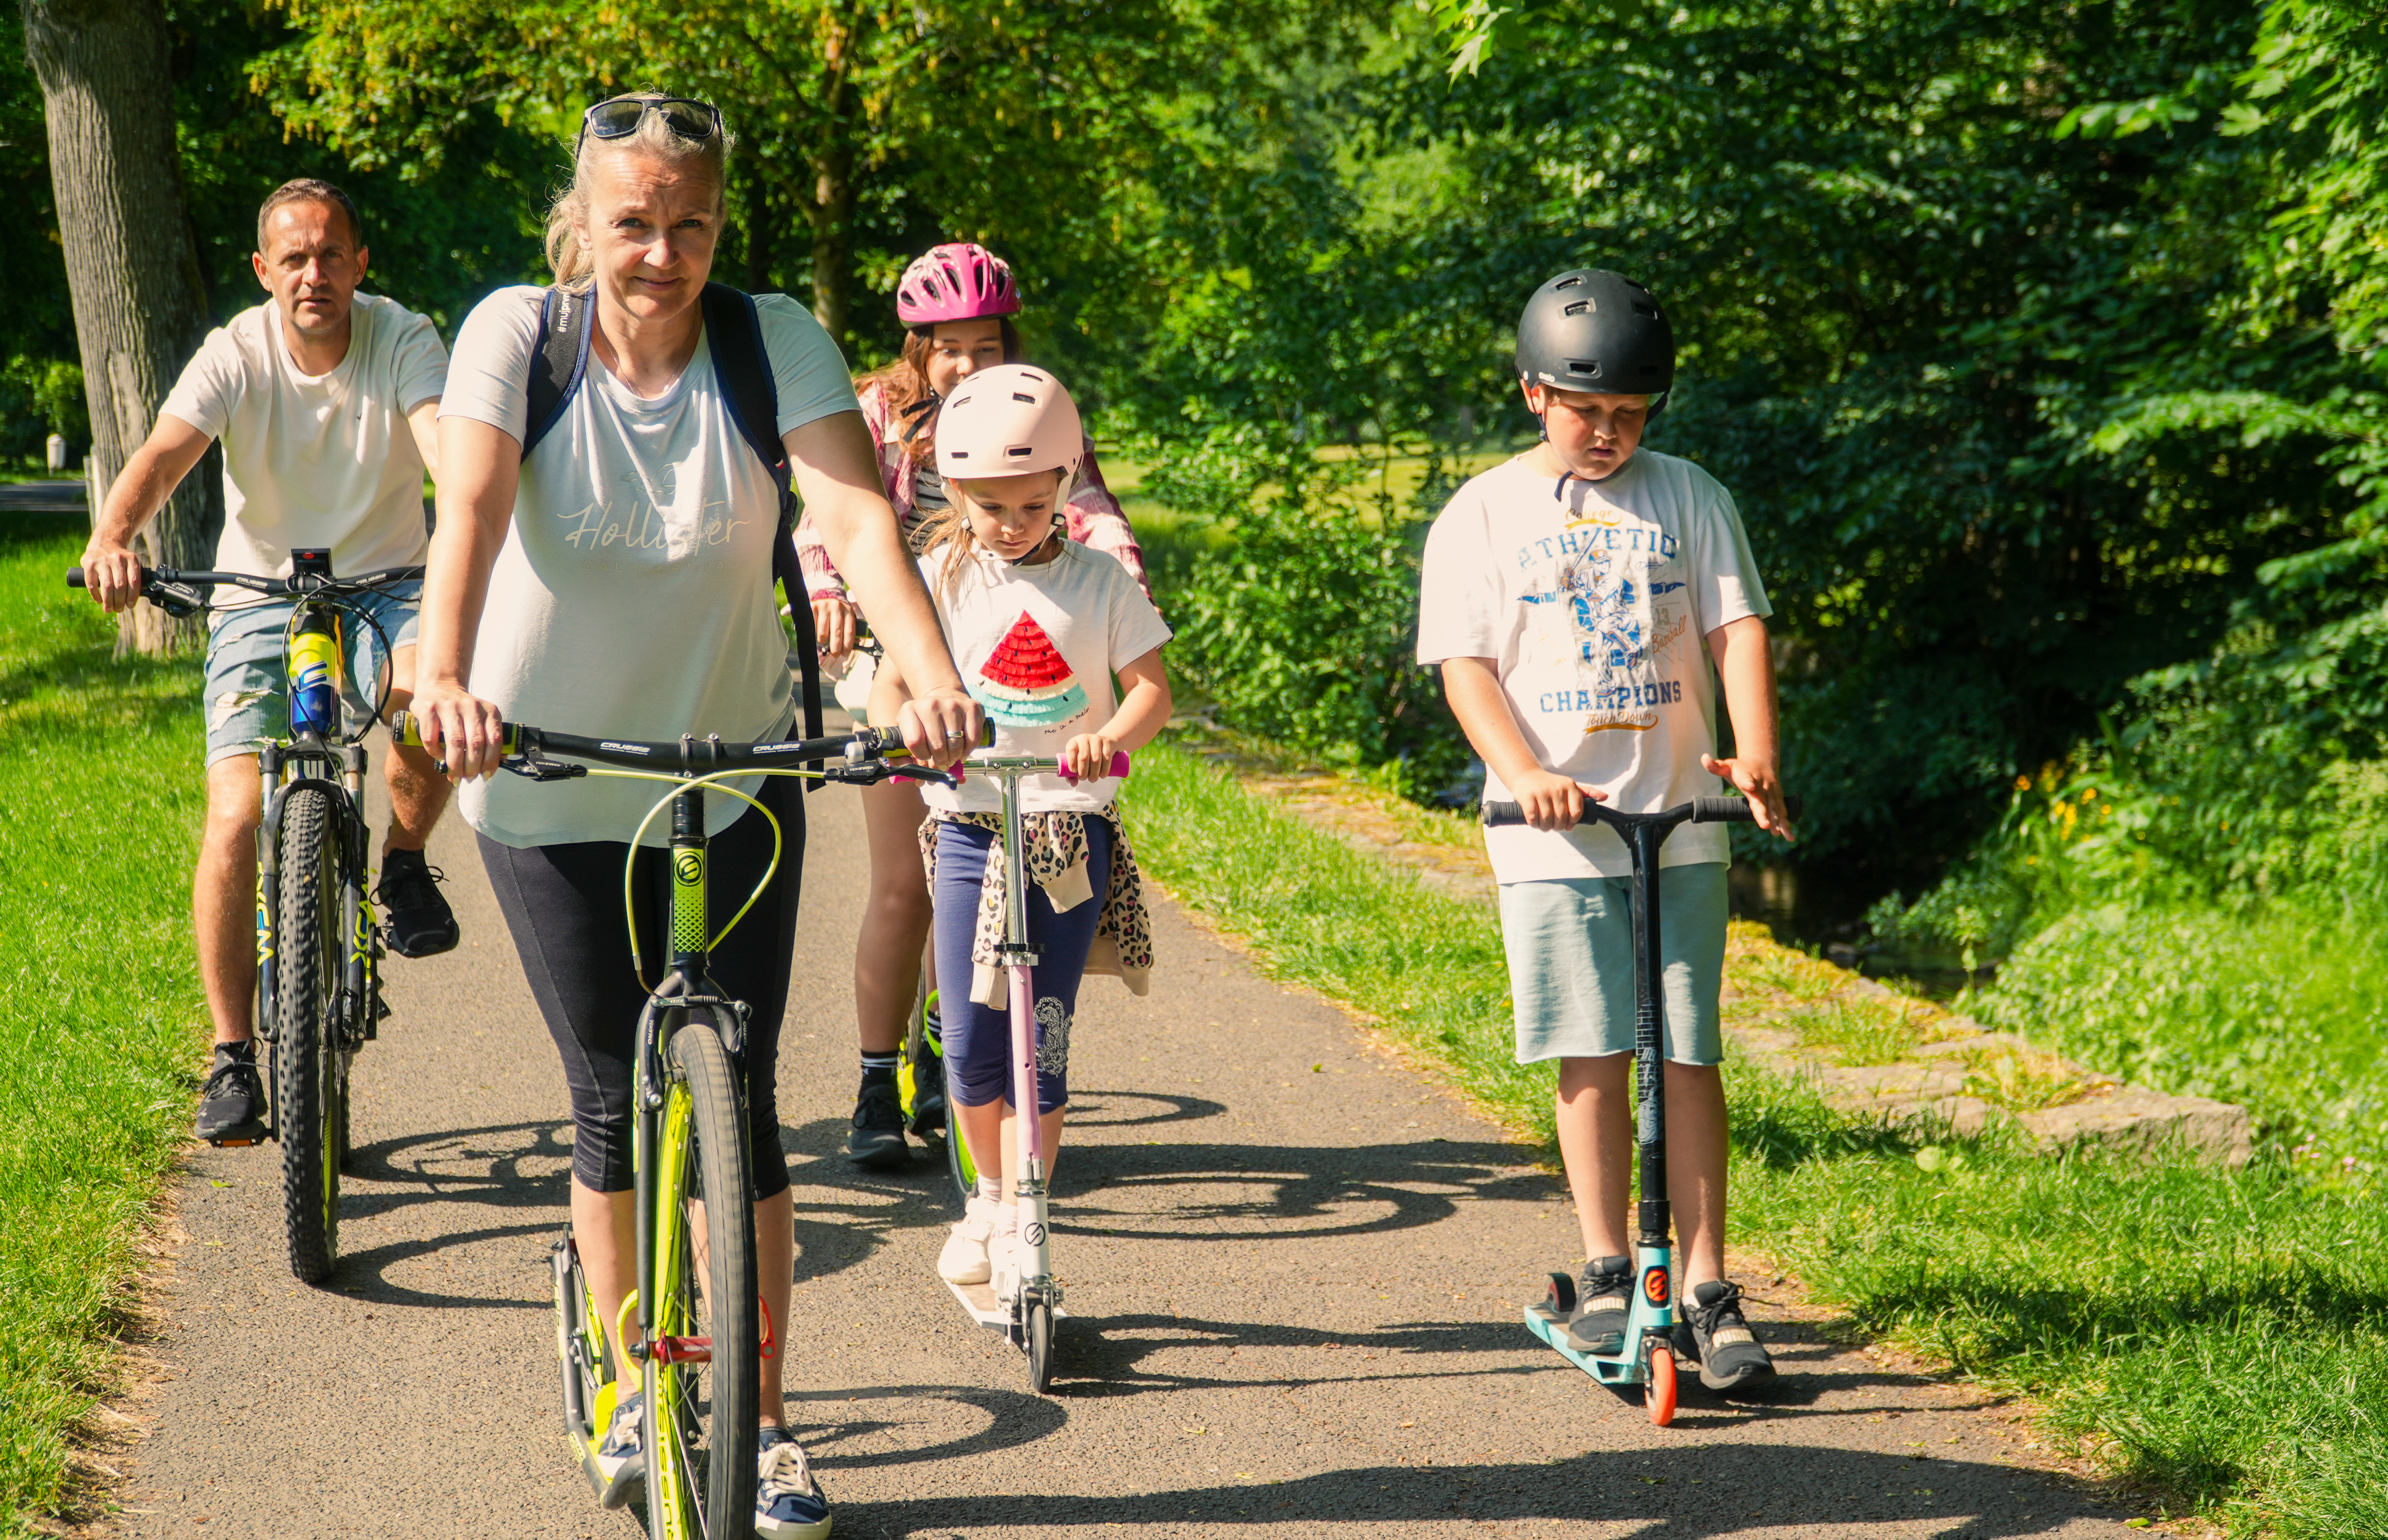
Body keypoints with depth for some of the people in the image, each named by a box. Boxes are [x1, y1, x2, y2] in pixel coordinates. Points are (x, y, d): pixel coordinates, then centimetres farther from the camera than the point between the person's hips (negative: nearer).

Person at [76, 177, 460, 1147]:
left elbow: (450, 449, -27)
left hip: (383, 588, 0)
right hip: (260, 600, 0)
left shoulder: (402, 341, -10)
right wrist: (112, 538, -48)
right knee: (236, 819, -16)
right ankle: (233, 1056, -2)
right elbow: (162, 454, -26)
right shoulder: (235, 357, -11)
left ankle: (403, 859, -5)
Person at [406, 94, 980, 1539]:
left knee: (737, 1096, -2)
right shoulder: (516, 333, -13)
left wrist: (933, 675, -43)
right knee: (614, 1095, 4)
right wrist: (444, 677, -45)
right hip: (550, 780, 0)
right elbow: (472, 509, -27)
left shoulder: (777, 340, -12)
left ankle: (761, 1421, 9)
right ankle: (631, 1383, 25)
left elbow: (856, 511, -26)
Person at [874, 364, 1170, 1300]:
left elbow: (1152, 688, -2)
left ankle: (1019, 1233, 0)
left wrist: (1113, 738, -24)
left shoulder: (1098, 581, 1)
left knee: (1041, 1036, -5)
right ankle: (990, 1193, 25)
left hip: (1071, 827, -1)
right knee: (971, 1044, 0)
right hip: (969, 823, 1)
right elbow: (893, 682, 0)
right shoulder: (938, 578, 2)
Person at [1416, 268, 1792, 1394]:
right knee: (1592, 1052, -1)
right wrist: (1525, 773, -19)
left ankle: (1707, 1289, 5)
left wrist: (1755, 756, -17)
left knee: (1688, 1052, 0)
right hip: (1556, 825, -1)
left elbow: (1736, 628, 1)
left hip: (1680, 815, 1)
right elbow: (1466, 665, -1)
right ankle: (1606, 1272, 12)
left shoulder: (1690, 500, 10)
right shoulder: (1483, 516, 6)